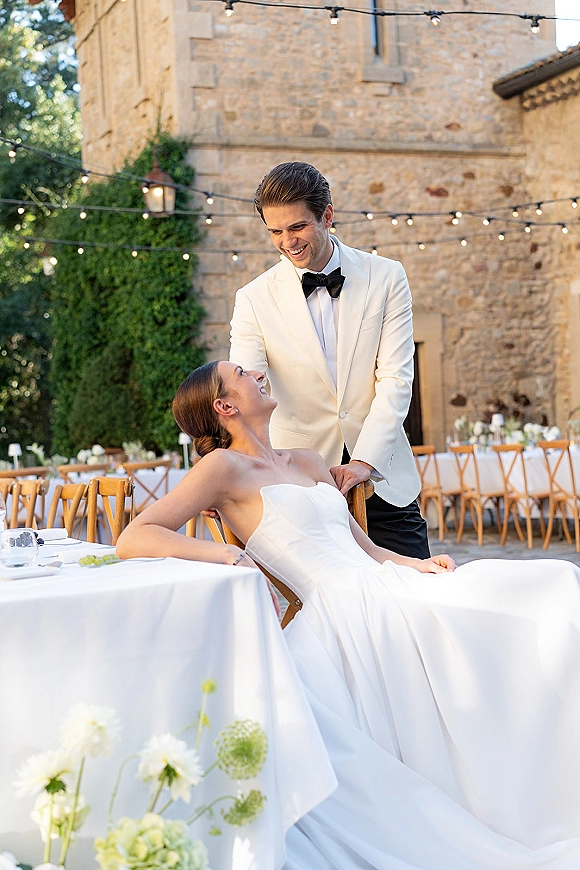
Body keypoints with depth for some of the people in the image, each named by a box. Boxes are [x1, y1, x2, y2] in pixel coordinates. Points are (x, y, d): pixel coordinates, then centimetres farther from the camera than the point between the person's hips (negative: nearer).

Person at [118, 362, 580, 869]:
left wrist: (417, 565, 4)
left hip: (391, 593, 6)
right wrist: (229, 556, -21)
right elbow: (132, 539, -10)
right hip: (343, 613, -6)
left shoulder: (306, 461, 23)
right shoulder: (226, 466, 1)